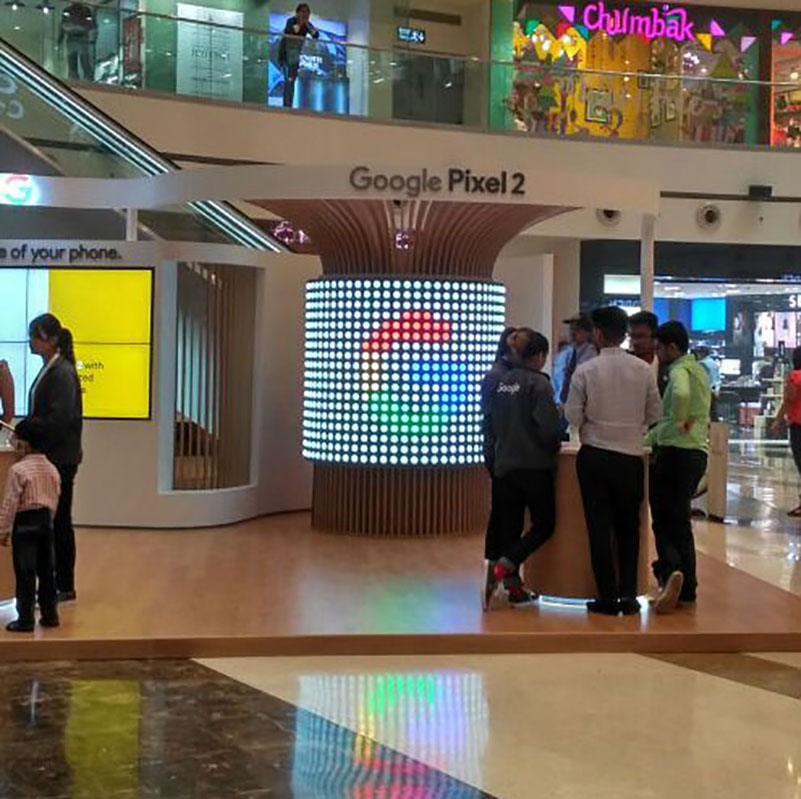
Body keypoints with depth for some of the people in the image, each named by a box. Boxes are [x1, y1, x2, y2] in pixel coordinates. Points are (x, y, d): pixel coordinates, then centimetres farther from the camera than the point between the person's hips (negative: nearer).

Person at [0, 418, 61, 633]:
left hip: (25, 523, -7)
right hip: (46, 521, 7)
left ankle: (25, 619, 2)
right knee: (46, 570, 13)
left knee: (25, 573, -1)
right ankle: (50, 615, 19)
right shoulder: (52, 469, 7)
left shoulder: (18, 470, -14)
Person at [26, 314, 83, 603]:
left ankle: (64, 587, 7)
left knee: (58, 522, -2)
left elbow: (59, 419, -22)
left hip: (61, 459, -9)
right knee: (51, 522, 12)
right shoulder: (49, 370, 13)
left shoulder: (62, 373, -15)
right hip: (49, 457, 9)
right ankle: (57, 583, 20)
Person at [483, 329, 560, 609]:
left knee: (509, 527, 10)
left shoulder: (503, 382, 8)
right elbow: (548, 428, -17)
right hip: (534, 466, -6)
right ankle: (503, 567, -12)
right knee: (544, 525, 6)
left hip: (504, 465, 6)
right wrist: (554, 449, 3)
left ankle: (515, 588, 9)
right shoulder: (539, 383, -11)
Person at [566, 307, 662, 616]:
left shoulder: (586, 371, -9)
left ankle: (607, 597, 7)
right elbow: (654, 414, 3)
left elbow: (573, 416, -6)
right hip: (631, 455, 2)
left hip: (595, 456, -2)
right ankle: (628, 595, 12)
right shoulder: (643, 370, -3)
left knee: (599, 527, 6)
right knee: (628, 527, 14)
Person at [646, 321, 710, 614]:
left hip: (674, 452, -8)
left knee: (663, 521, -2)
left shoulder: (680, 370, -9)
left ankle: (670, 571, -21)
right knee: (682, 522, 15)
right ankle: (687, 587, 16)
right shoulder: (700, 370, 19)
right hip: (698, 453, 8)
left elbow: (680, 394, -35)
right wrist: (650, 438, 27)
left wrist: (679, 422, -19)